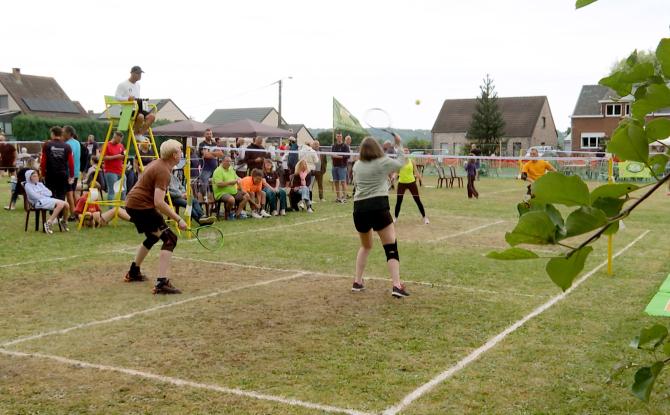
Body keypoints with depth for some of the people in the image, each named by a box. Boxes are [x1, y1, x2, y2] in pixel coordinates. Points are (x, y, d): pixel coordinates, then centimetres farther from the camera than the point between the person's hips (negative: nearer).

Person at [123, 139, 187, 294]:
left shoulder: (158, 164, 10)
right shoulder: (163, 172, -20)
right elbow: (159, 202, -28)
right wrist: (178, 219, -25)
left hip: (132, 203, 11)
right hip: (142, 206, -11)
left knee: (153, 237, 29)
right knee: (170, 239, -13)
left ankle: (133, 273, 41)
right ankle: (161, 283, -22)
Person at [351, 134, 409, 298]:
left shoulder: (357, 166, 13)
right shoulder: (384, 162, 3)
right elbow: (401, 162, 20)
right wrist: (399, 145, 30)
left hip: (359, 208, 5)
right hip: (378, 207, -4)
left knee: (365, 246, 24)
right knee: (391, 247, -2)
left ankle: (357, 282, 20)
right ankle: (396, 286, -12)